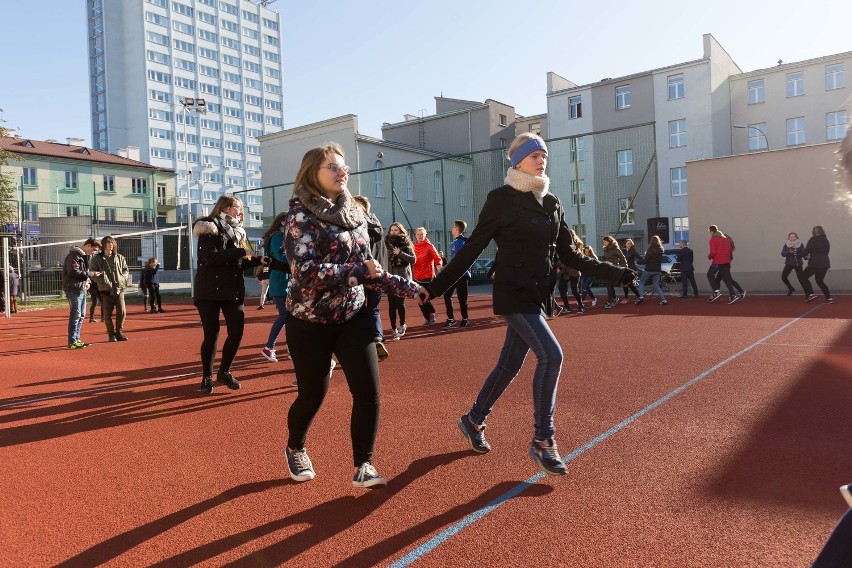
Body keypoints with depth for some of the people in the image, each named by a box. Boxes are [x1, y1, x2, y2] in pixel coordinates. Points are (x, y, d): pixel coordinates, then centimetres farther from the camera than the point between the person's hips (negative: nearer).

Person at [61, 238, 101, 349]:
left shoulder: (85, 256, 18)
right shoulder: (74, 255, -13)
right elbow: (74, 272, -22)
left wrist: (88, 281, 6)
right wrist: (91, 274, -16)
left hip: (82, 289, 10)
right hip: (73, 289, -10)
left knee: (81, 315, 13)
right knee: (76, 315, -9)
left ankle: (76, 339, 22)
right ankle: (72, 342, -5)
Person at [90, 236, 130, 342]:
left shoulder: (120, 257, 12)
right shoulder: (97, 258, 3)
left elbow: (126, 270, 15)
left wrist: (122, 279, -3)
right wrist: (104, 281, -13)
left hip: (119, 289, 2)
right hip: (105, 290, -2)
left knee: (122, 312, -3)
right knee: (107, 314, 1)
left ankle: (119, 332, 13)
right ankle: (111, 334, 14)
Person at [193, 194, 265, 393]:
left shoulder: (236, 231, 16)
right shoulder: (210, 228, -5)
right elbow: (210, 257, -21)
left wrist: (257, 260, -1)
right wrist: (241, 252, -21)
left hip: (233, 290, 6)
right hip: (209, 290, -6)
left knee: (237, 332, 0)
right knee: (211, 335, -2)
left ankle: (224, 372, 20)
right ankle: (207, 377, 16)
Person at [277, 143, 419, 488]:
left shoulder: (354, 214, 7)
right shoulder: (301, 215, -12)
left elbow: (369, 271, 12)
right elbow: (306, 272, -24)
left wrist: (409, 288, 4)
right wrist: (358, 269, -21)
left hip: (353, 317, 5)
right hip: (309, 322, -4)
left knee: (368, 389, -6)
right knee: (312, 395, 8)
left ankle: (363, 466, 10)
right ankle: (295, 449, 39)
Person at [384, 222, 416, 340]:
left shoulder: (406, 244, 4)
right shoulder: (386, 243, 10)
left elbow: (413, 259, -4)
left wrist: (400, 253, -13)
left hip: (403, 277, -2)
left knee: (400, 302, -9)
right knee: (391, 304, 0)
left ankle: (402, 325, 14)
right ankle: (394, 330, 8)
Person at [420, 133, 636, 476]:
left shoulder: (552, 203, 11)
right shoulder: (501, 199, -6)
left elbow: (569, 255, 11)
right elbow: (472, 248, -6)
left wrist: (613, 273, 4)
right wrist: (436, 287, -9)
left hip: (537, 295, 7)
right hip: (512, 294, -7)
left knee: (510, 365, 12)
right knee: (551, 355, -18)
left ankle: (473, 421, 34)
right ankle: (542, 441, -4)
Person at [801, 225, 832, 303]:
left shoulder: (813, 240, -6)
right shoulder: (826, 240, 13)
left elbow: (806, 252, -6)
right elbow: (825, 252, 20)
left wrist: (806, 256, 17)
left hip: (814, 264, -7)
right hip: (825, 263, 7)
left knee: (804, 277, 9)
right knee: (820, 281, 18)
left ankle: (810, 294, -5)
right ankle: (828, 298, 8)